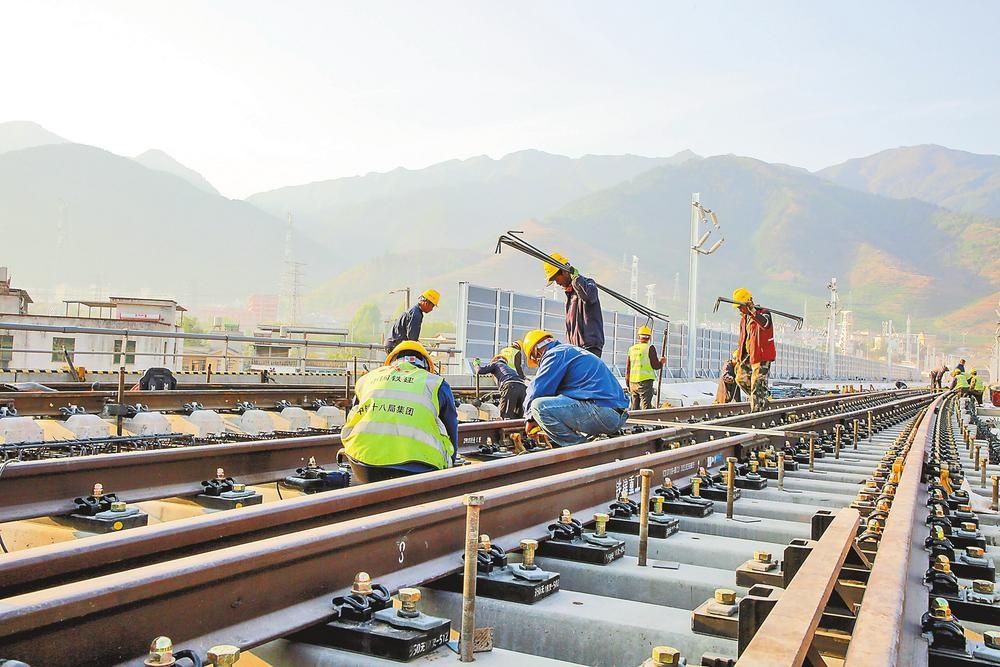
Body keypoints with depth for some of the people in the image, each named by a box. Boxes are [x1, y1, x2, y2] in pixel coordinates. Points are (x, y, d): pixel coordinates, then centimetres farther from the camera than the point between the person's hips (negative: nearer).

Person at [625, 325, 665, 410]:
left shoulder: (632, 349, 11)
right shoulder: (650, 348, -6)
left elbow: (627, 369, 14)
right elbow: (656, 366, -7)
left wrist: (628, 385, 21)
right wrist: (662, 362, 14)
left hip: (633, 383, 6)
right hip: (645, 382, -5)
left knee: (634, 408, 11)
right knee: (646, 407, -7)